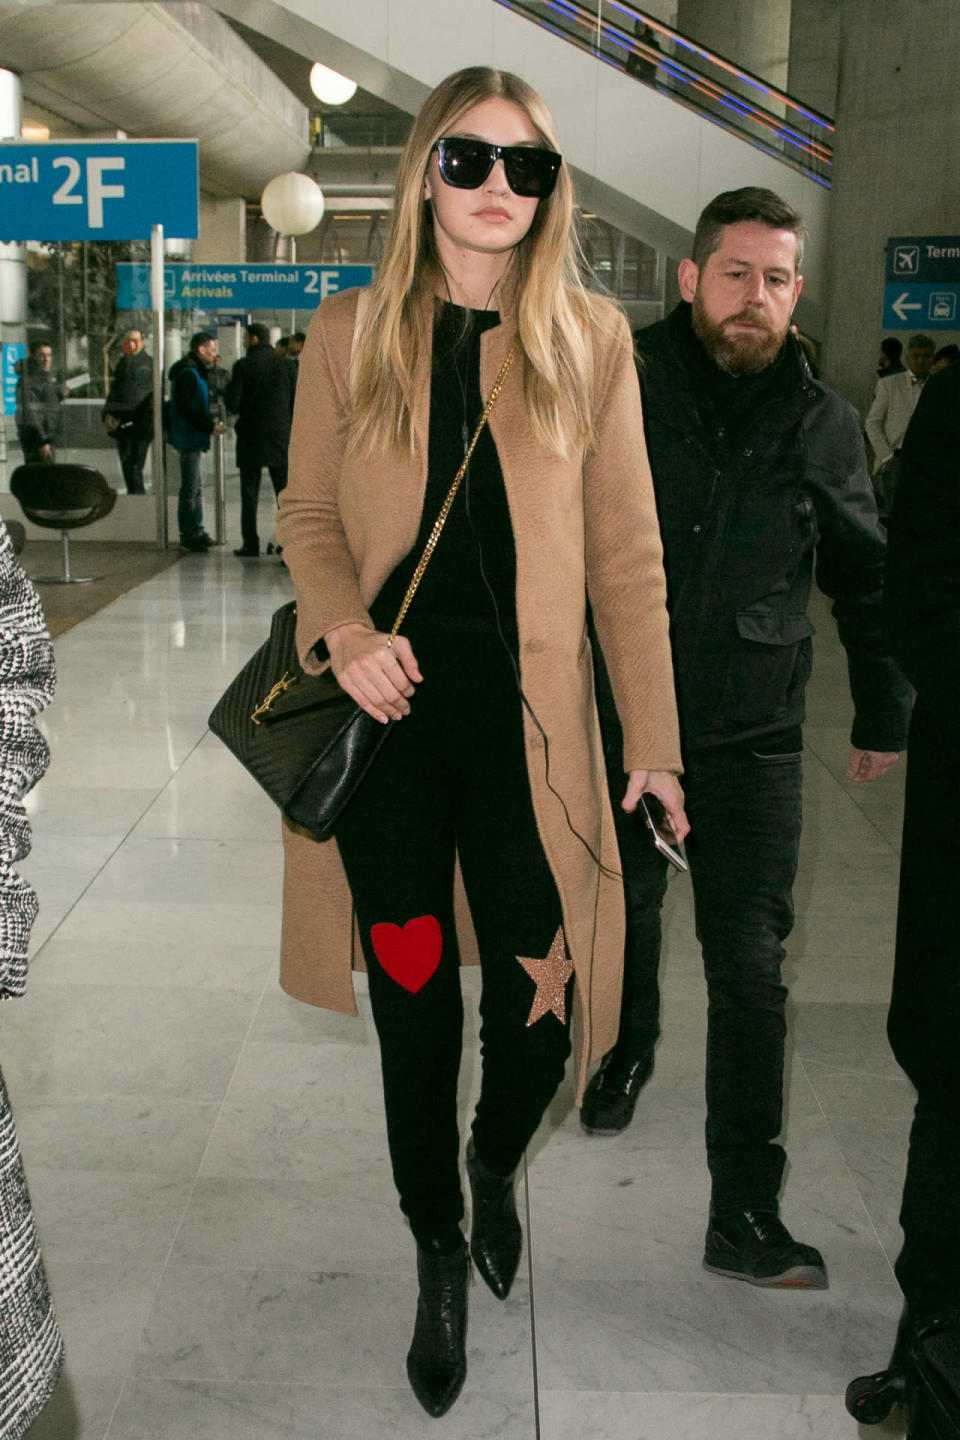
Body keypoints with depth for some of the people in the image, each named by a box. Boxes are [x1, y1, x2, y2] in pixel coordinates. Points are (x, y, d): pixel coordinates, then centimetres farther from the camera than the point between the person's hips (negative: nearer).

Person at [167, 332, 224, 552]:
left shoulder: (195, 372, 18)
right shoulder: (188, 374, -16)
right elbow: (186, 410, -23)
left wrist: (211, 420, 8)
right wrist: (209, 426, -21)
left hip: (192, 439, 11)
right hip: (189, 439, -11)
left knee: (196, 487, 15)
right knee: (190, 488, -6)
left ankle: (195, 531, 22)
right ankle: (190, 534, -2)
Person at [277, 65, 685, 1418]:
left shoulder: (591, 340, 3)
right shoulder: (350, 332, 5)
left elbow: (626, 555, 1)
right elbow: (308, 516, 8)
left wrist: (654, 740, -2)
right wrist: (345, 630, -13)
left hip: (528, 724, 0)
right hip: (390, 713, 1)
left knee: (537, 1011, 0)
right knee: (414, 1000, 9)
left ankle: (497, 1166, 38)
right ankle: (439, 1248, 34)